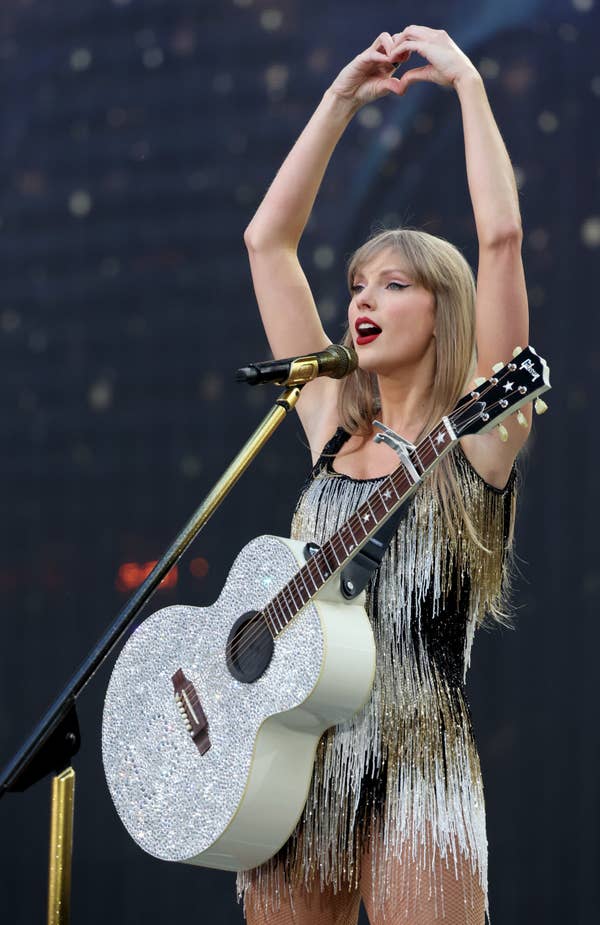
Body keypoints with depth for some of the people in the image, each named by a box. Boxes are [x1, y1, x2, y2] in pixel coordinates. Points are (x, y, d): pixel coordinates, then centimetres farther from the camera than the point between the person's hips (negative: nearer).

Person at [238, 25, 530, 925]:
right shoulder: (334, 430, 14)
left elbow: (501, 237, -10)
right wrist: (341, 98, 16)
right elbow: (267, 240, 16)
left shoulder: (479, 433, 1)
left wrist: (467, 82, -1)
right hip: (290, 768, 5)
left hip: (413, 773, -5)